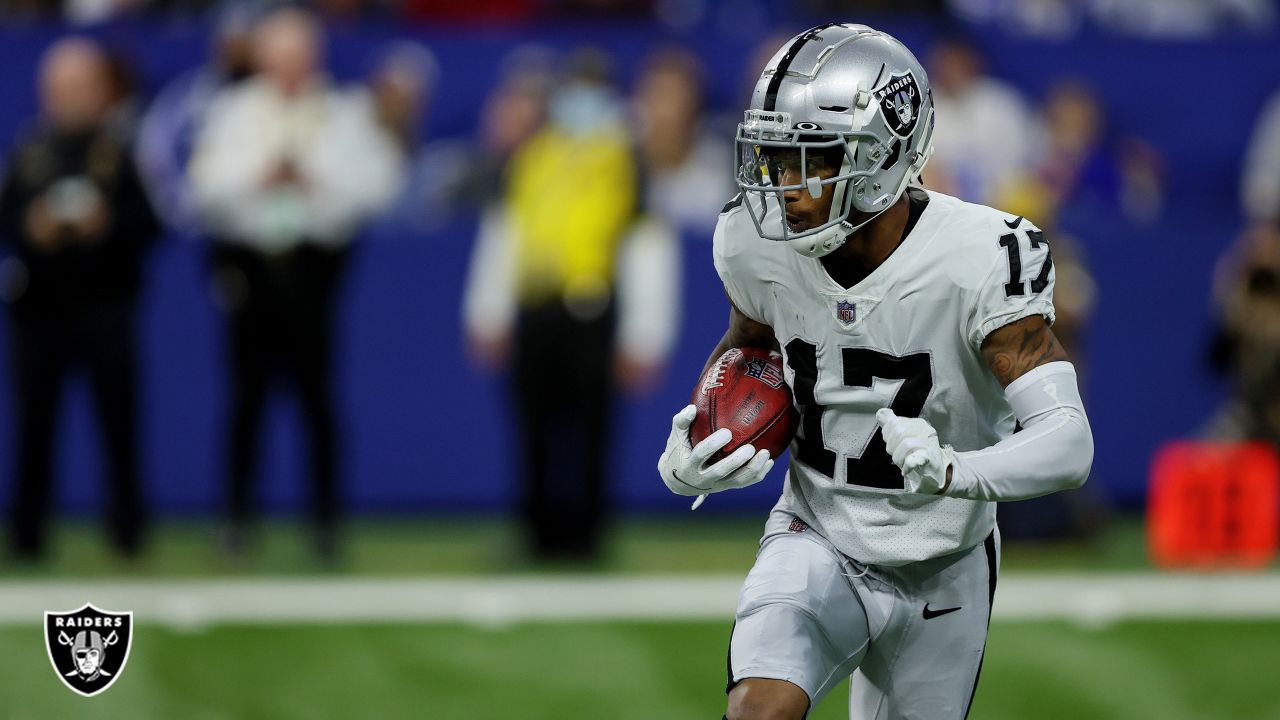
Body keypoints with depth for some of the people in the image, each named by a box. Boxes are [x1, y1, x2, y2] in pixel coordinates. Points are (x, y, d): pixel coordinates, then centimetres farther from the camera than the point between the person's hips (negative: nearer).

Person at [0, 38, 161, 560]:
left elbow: (149, 225, 1)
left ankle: (127, 529, 4)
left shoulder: (122, 153, 4)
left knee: (119, 415, -4)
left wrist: (107, 225, -16)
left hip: (105, 306, -2)